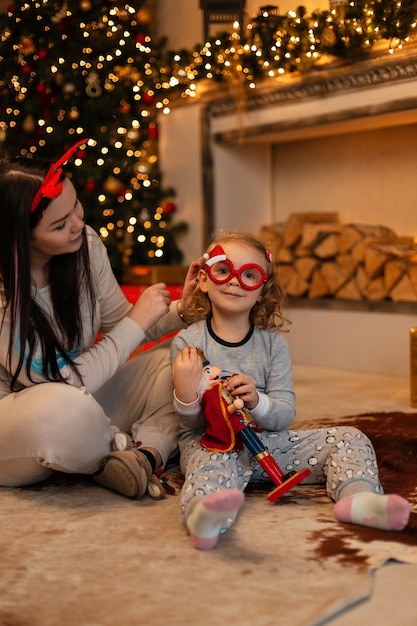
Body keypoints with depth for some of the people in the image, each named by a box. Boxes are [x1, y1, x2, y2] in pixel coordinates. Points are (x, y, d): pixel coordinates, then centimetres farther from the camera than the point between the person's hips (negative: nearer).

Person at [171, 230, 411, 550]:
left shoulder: (273, 343, 3)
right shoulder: (188, 342, -3)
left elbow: (286, 414, -3)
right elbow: (192, 422, -3)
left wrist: (257, 402, -25)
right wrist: (187, 394, -26)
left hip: (267, 439, 5)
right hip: (211, 442, -4)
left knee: (350, 439, -7)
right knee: (212, 466, -40)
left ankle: (357, 497, -38)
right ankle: (205, 518, -72)